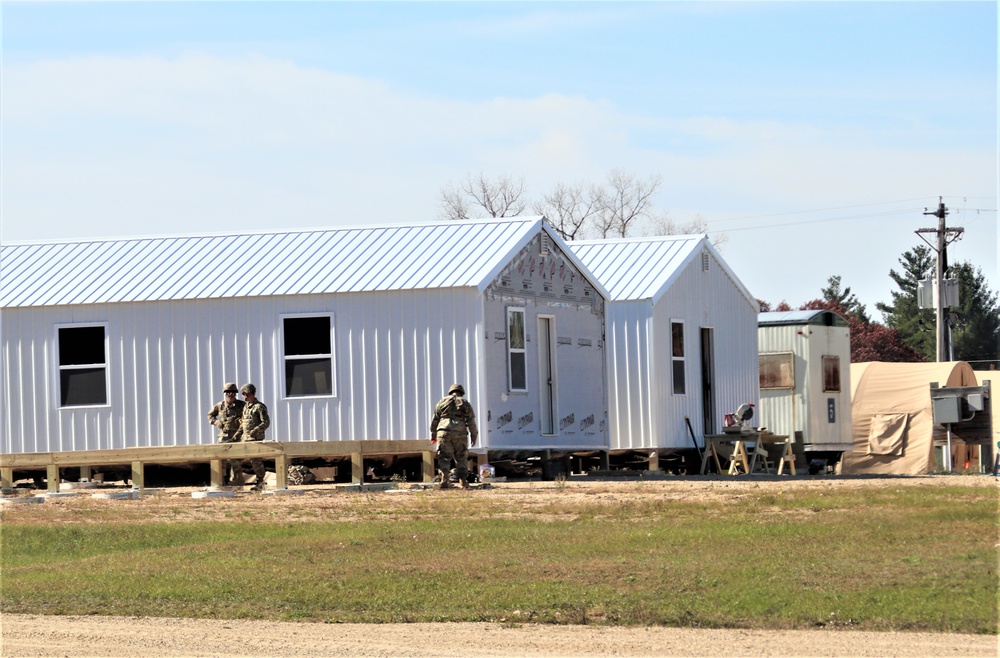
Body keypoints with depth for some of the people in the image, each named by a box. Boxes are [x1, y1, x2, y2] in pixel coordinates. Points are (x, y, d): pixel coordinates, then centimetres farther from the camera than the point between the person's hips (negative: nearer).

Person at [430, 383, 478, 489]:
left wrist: (433, 434, 25)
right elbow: (471, 422, 9)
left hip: (443, 432, 0)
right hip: (460, 433, 0)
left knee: (444, 458, 1)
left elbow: (434, 419, 16)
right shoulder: (465, 403, 12)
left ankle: (445, 481, -11)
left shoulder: (442, 402, 14)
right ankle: (464, 482, 5)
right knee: (461, 458, 8)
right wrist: (474, 436, 16)